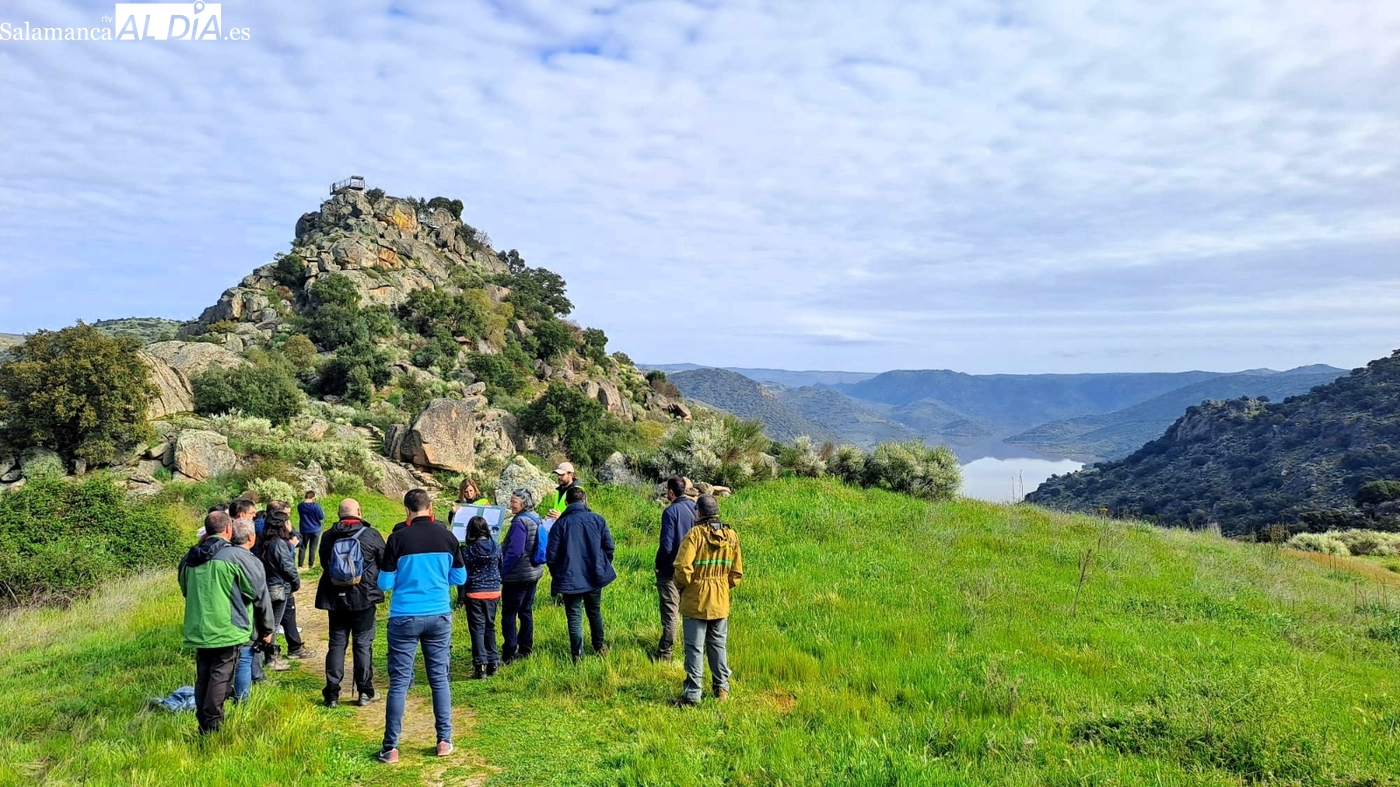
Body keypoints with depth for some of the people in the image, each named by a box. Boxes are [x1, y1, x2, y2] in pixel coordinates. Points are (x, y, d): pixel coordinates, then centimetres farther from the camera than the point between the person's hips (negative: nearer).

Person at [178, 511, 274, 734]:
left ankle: (203, 724, 20)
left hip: (198, 630, 6)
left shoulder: (189, 559, 6)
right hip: (227, 630, -6)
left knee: (202, 677, 14)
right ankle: (213, 726, -2)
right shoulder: (237, 556, -11)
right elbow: (259, 593, -6)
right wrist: (267, 627, 6)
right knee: (221, 677, -1)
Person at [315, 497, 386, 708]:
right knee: (363, 644, 6)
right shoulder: (371, 535, -9)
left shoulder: (328, 537, -1)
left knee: (336, 644, 9)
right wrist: (377, 584, 17)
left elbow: (324, 564, 12)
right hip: (364, 598, -2)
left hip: (336, 598, 3)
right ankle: (364, 692, 9)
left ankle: (332, 694, 10)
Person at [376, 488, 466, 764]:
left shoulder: (398, 538, -9)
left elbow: (385, 584, -5)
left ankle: (390, 747, 10)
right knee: (440, 678, 12)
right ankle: (444, 741, 16)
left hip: (404, 617, -2)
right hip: (439, 616, 2)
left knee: (399, 682, 5)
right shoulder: (447, 536, -2)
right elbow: (460, 578, 6)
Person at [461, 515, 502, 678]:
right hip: (493, 592, 4)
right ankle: (492, 662, 20)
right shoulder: (496, 547, -3)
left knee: (477, 629, 3)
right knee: (490, 627, 16)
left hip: (474, 593, -3)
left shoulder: (466, 550, -13)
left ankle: (480, 665, 0)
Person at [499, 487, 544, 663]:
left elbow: (514, 551, -24)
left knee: (509, 614, -2)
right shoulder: (536, 518, 7)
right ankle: (525, 649, 22)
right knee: (526, 611, 16)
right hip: (534, 572, 9)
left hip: (517, 576, -9)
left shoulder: (520, 522, -20)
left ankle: (509, 654, 0)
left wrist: (501, 572, -16)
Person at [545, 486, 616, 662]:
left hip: (570, 579, -3)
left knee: (574, 617, 6)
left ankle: (577, 656, 7)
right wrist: (604, 567, 16)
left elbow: (551, 555, -6)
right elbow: (609, 547, 1)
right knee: (595, 612, 22)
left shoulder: (560, 524, -8)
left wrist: (556, 577, 10)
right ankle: (600, 647, 34)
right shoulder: (598, 520, -2)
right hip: (595, 576, 3)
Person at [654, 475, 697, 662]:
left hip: (671, 571, -6)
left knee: (670, 613, 0)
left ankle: (664, 655, 7)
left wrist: (658, 564, -5)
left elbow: (666, 545, -21)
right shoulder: (696, 508, 2)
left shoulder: (671, 511, -17)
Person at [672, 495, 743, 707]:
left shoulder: (695, 534, -16)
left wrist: (683, 585, -3)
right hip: (721, 601, 5)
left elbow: (682, 567, -21)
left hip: (695, 601, -5)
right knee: (719, 645, 18)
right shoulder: (731, 536, 1)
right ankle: (722, 688, 25)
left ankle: (693, 694, 6)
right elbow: (737, 572, 6)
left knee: (695, 648, 3)